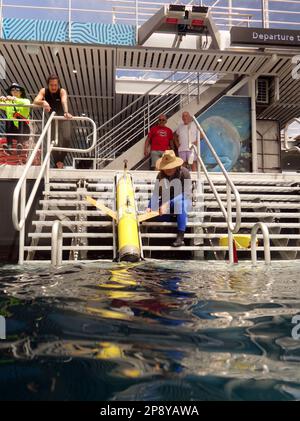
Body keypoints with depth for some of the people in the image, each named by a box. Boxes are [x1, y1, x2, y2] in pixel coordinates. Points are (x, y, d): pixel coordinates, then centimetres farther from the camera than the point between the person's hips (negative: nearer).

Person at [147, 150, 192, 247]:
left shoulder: (184, 172, -16)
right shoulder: (161, 175, -3)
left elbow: (186, 193, -26)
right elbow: (156, 193, -9)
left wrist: (168, 204, -37)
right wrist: (150, 207, -28)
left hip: (183, 201, -3)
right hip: (166, 203, 4)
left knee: (180, 202, -40)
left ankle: (180, 237, -41)